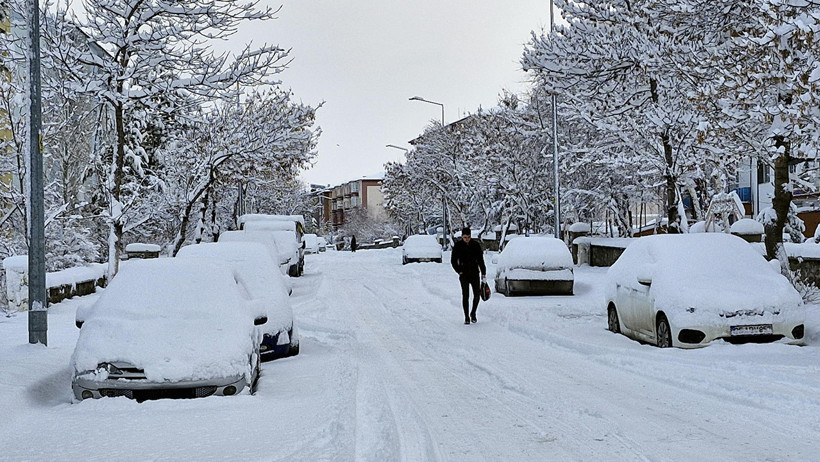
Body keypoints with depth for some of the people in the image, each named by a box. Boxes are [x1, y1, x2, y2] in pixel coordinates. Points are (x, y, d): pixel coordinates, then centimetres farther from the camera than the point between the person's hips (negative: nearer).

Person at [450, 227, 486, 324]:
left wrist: (483, 273, 6)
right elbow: (453, 261, 4)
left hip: (475, 274, 1)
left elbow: (480, 260, 8)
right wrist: (459, 271, -5)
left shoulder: (476, 245, 2)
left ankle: (473, 313, 21)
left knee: (477, 295, -2)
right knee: (465, 296, -3)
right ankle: (466, 317, 5)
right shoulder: (457, 246, -2)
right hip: (464, 275, -1)